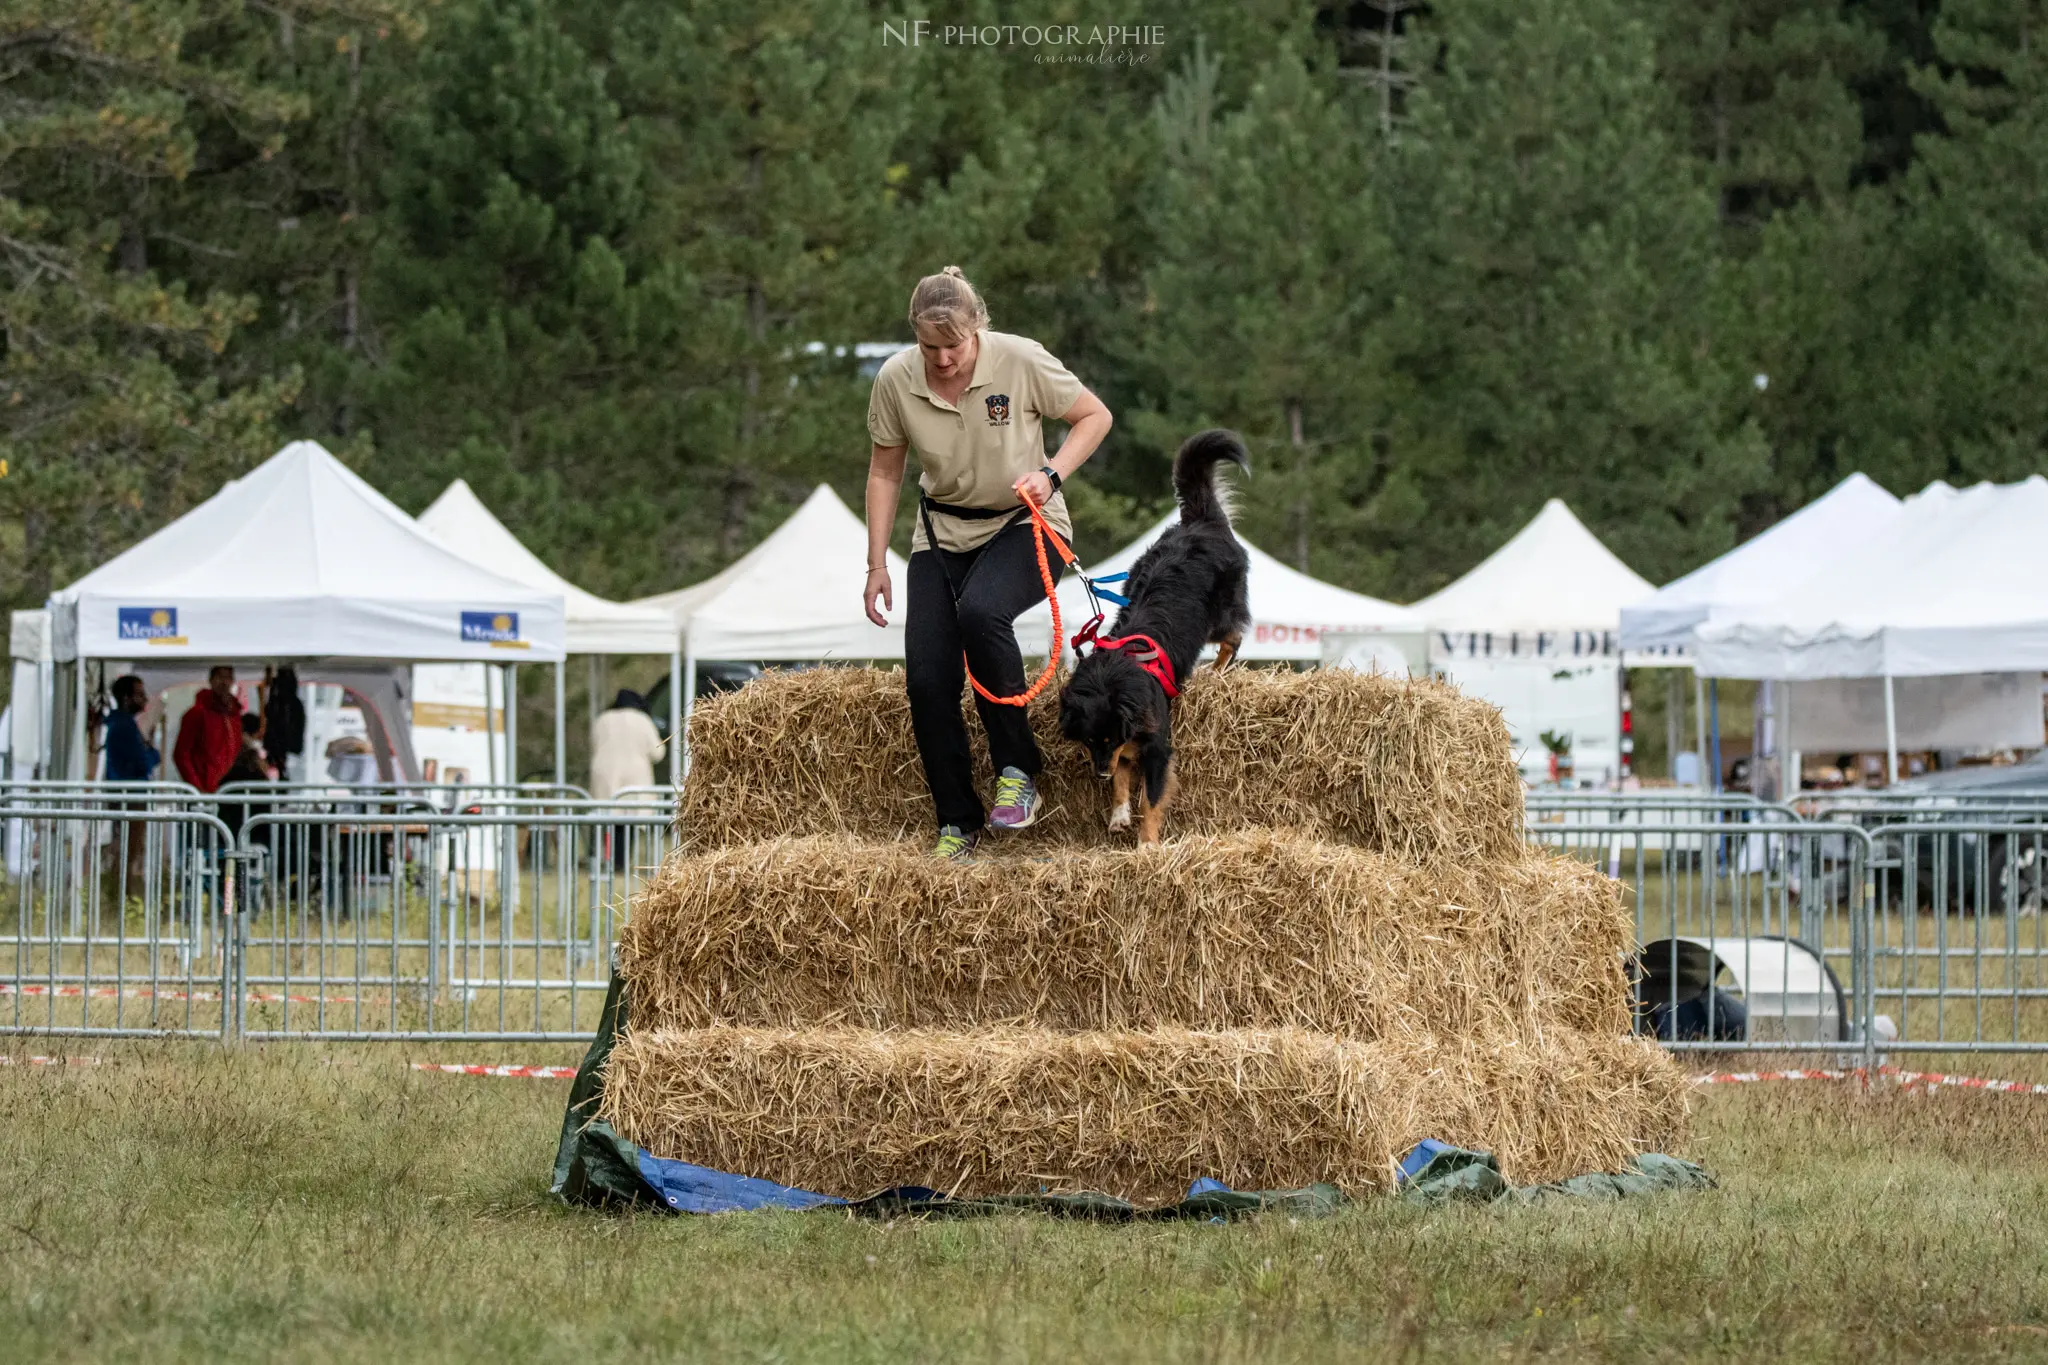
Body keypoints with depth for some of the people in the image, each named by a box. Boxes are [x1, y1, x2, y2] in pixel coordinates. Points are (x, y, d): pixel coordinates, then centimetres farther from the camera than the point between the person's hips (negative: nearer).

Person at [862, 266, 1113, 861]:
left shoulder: (1021, 361, -19)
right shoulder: (896, 380, -11)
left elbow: (1094, 416, -4)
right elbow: (884, 473, 4)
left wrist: (1051, 474, -20)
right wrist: (877, 566, 2)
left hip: (1023, 527, -4)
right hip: (943, 533, 4)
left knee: (979, 612, -35)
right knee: (926, 678, -11)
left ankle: (1018, 772, -21)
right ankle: (957, 824, 4)